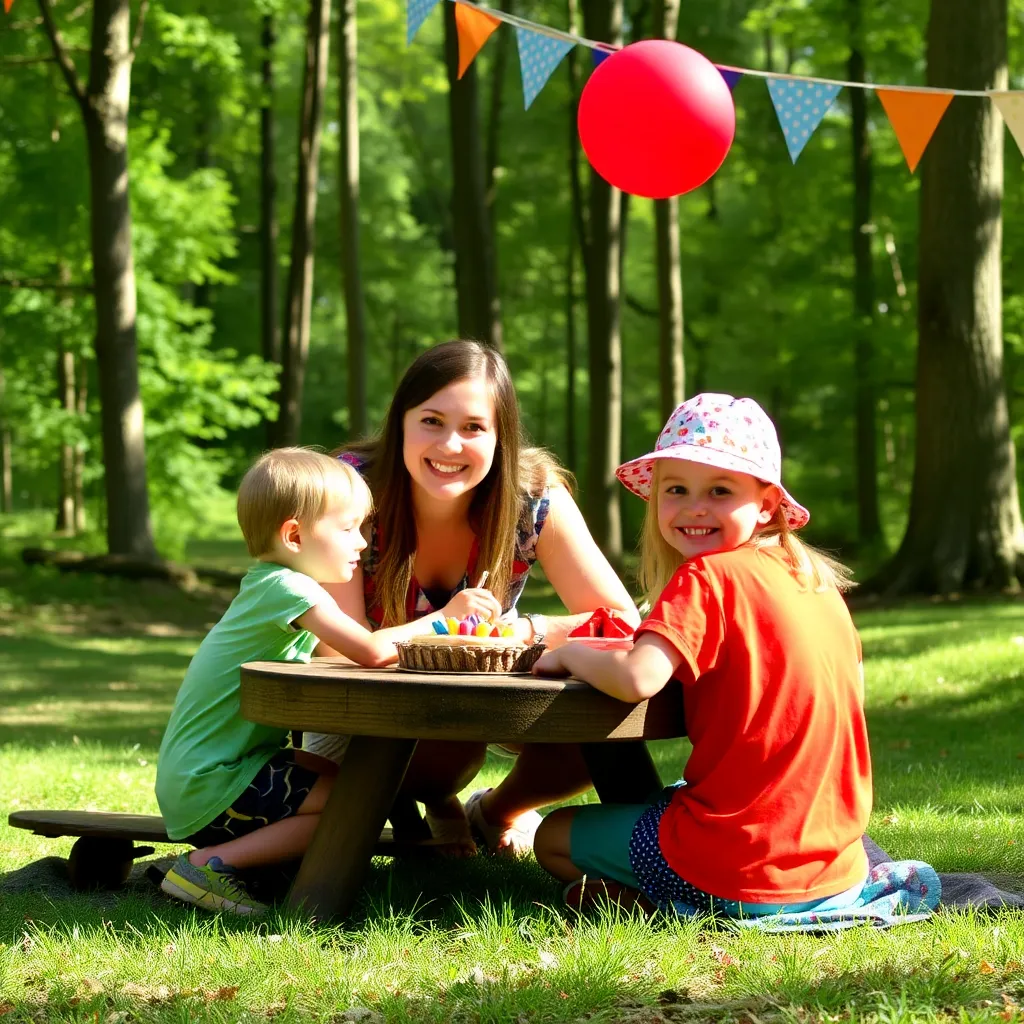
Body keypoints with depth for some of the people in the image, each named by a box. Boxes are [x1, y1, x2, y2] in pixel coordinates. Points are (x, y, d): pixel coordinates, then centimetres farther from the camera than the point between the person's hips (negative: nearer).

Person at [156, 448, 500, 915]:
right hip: (211, 786, -10)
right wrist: (443, 618, -14)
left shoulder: (266, 585, 14)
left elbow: (353, 654, 16)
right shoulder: (286, 587, -18)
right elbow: (371, 650, -26)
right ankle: (212, 862, -11)